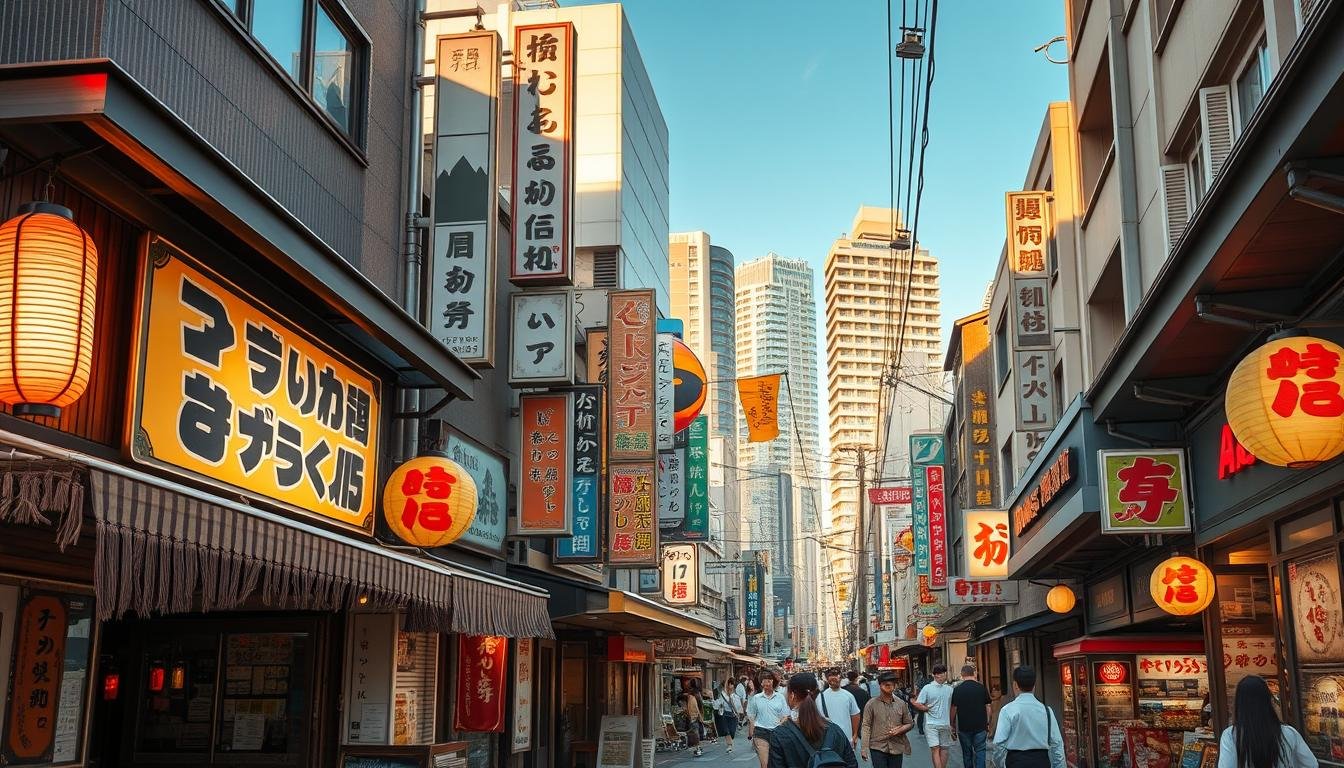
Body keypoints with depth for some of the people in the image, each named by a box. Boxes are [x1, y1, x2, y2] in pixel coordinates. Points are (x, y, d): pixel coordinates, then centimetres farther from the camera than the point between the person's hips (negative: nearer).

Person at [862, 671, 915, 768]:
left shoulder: (901, 704, 8)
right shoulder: (871, 704, -1)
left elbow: (910, 723, 14)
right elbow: (866, 726, -3)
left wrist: (900, 730, -9)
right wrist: (864, 749, -10)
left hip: (897, 748, 3)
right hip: (878, 748, -3)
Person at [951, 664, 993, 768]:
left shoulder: (957, 689, -6)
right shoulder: (982, 687, -3)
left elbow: (954, 708, -4)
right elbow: (987, 706, 1)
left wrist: (953, 723, 7)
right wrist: (988, 723, 10)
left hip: (963, 726, 0)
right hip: (980, 725, 0)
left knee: (967, 753, 13)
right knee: (980, 751, 5)